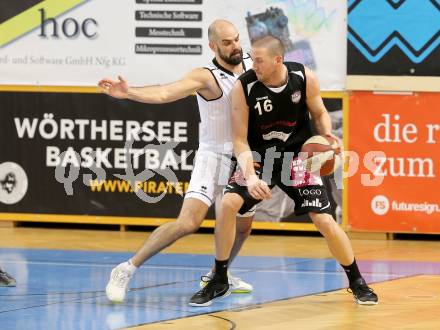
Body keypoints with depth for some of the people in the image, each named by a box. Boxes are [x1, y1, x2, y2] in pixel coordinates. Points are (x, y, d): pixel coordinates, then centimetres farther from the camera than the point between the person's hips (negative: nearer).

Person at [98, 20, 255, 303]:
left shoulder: (251, 63, -4)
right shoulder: (206, 77, -22)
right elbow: (165, 93, -38)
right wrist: (129, 93, -54)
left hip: (243, 159, 7)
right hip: (213, 158, -7)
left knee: (243, 226, 17)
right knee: (188, 223, -21)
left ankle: (217, 276, 41)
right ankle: (127, 270, -13)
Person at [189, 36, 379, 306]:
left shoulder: (305, 78, -17)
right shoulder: (244, 87, -20)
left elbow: (320, 113, 2)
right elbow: (240, 139, -16)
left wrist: (328, 135, -20)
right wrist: (250, 176, -30)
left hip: (297, 154, 0)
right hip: (259, 156, 0)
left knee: (324, 220, -8)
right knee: (229, 204, -19)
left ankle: (357, 282, 13)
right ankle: (219, 281, -3)